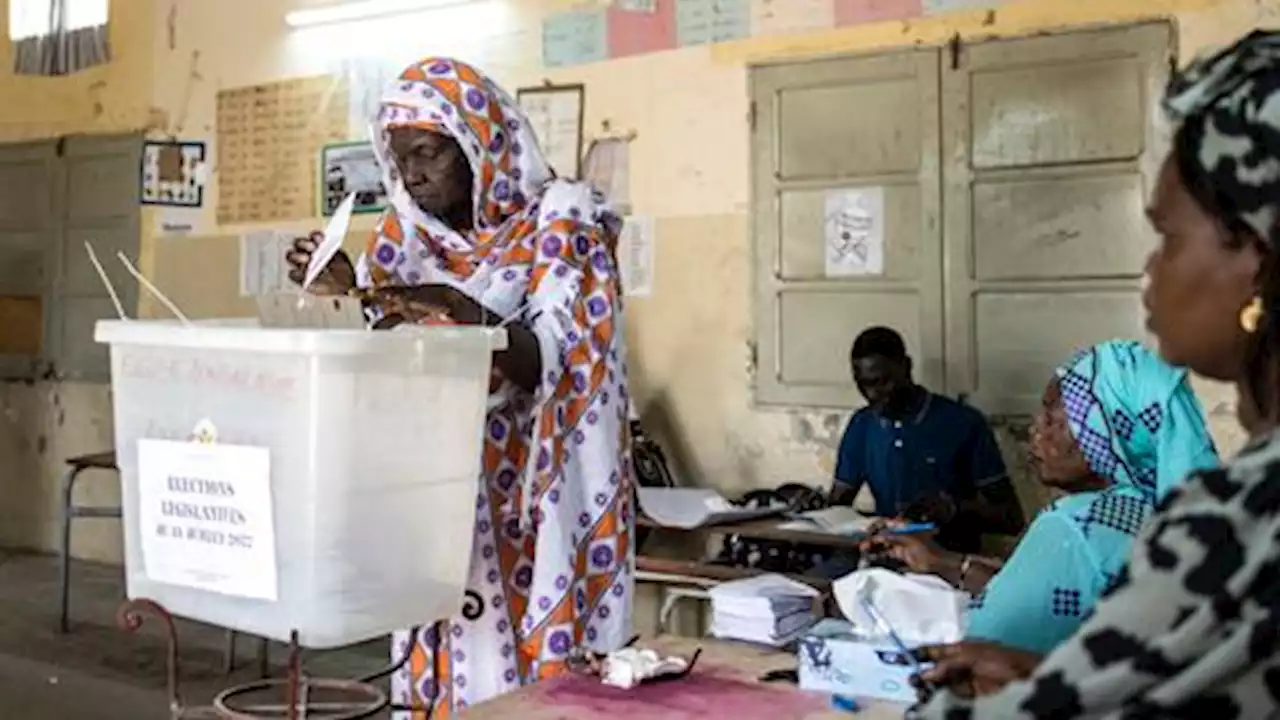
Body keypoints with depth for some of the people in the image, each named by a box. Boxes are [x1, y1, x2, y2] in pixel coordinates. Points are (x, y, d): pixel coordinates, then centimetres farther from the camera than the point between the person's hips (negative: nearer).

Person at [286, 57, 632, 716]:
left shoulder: (560, 219, -7)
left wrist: (467, 315, -34)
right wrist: (347, 293, -12)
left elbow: (548, 359, -18)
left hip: (536, 505, -4)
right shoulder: (406, 234, 8)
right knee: (449, 665, 6)